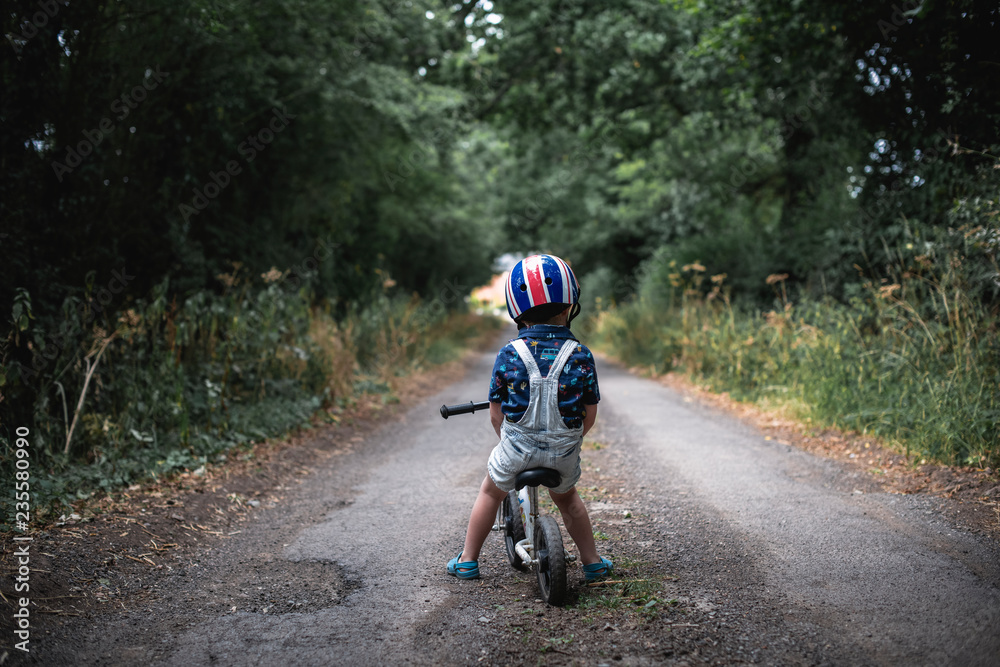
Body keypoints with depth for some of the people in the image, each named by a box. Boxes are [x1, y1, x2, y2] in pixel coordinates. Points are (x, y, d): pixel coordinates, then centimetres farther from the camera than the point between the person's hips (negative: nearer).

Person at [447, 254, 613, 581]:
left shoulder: (509, 354, -11)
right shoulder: (580, 356, -9)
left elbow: (496, 413, -3)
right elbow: (590, 414, -2)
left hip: (516, 449, -1)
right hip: (564, 453, 1)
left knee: (490, 492, 25)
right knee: (567, 498, 30)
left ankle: (467, 560, 34)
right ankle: (592, 562, 37)